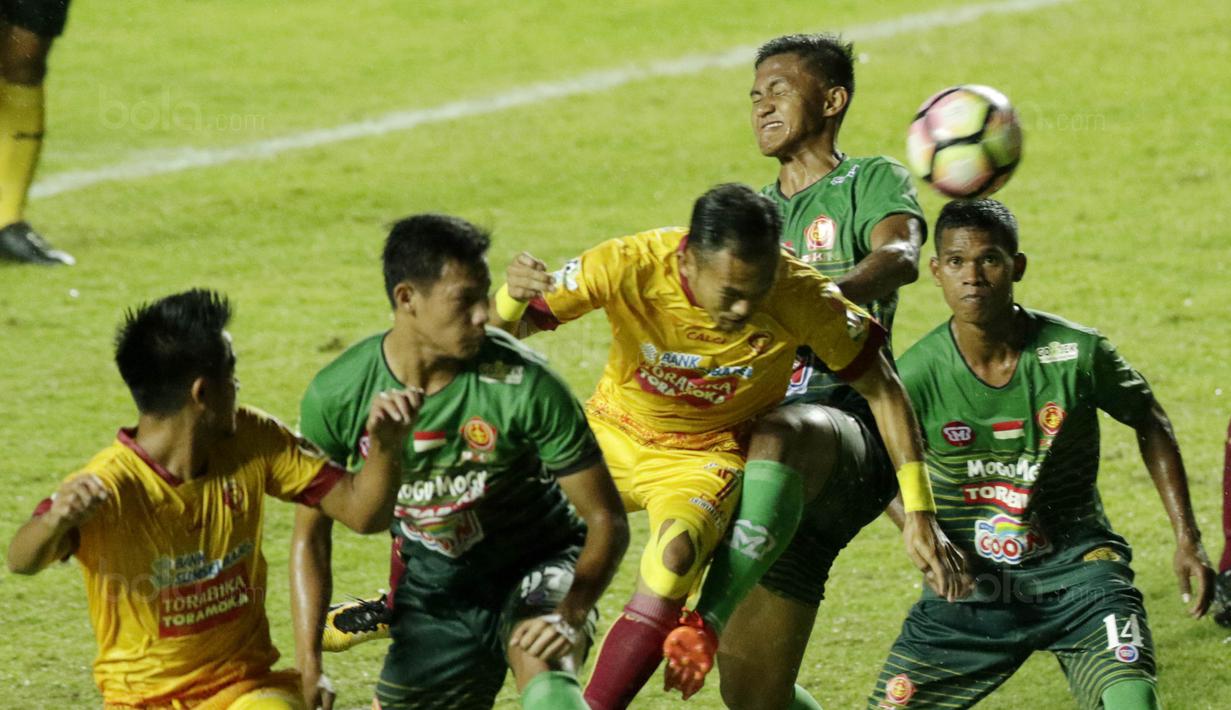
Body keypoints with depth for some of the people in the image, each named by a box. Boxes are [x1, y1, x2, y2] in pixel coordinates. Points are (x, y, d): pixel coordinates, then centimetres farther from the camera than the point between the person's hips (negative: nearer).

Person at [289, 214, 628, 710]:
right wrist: (309, 668, -12)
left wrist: (570, 616, -33)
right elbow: (310, 535, -3)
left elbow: (606, 519, -16)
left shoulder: (523, 384, -23)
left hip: (535, 570, -3)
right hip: (434, 589, 3)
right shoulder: (336, 395, -16)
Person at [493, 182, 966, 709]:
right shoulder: (628, 266, -27)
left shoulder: (802, 298, -26)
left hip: (706, 458, -3)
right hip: (611, 434, 3)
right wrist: (511, 299, -42)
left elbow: (881, 389, -12)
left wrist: (919, 514, -14)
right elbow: (507, 329, -17)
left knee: (673, 559, -32)